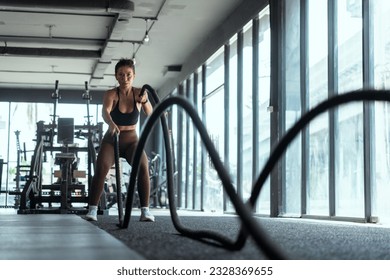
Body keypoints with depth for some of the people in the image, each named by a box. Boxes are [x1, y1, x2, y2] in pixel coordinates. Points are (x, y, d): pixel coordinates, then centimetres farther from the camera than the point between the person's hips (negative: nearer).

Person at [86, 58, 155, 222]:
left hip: (132, 140, 1)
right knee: (101, 168, -25)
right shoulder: (111, 94, -13)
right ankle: (92, 210, -19)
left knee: (143, 167, -25)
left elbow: (150, 115, -18)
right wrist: (111, 123, -55)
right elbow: (105, 111, -33)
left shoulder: (139, 93, -7)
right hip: (111, 140, -1)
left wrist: (145, 101, -39)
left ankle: (145, 211, -22)